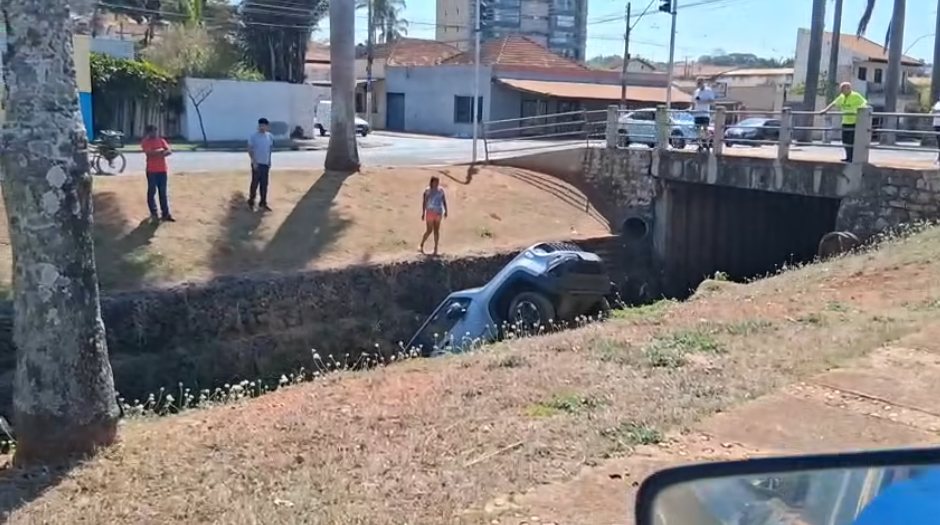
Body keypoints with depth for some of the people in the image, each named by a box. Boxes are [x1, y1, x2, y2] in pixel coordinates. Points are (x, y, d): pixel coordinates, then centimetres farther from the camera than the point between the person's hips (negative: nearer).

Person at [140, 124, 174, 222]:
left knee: (163, 192, 6)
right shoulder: (146, 142, -3)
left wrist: (161, 153, -17)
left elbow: (169, 151, 0)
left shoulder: (161, 140, 12)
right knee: (152, 192, 1)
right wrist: (161, 150, -10)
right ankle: (154, 213, 9)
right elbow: (149, 153, -19)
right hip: (152, 170, -4)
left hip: (162, 170, 4)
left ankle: (165, 214, 8)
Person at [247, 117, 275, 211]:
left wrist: (269, 161, 13)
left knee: (264, 185, 8)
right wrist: (254, 162, -14)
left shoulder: (270, 136, 5)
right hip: (257, 163, -4)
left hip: (266, 163, 5)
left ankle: (263, 203, 17)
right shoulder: (253, 136, -9)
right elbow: (249, 150, -8)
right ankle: (251, 202, 12)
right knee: (255, 184, -1)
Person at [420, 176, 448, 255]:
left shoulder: (440, 191, 5)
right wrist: (423, 213, -10)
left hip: (438, 213, 4)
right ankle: (421, 246, 10)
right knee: (429, 230, -5)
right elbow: (424, 202, -6)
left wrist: (445, 211, 1)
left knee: (436, 231, 4)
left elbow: (444, 201, 9)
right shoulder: (427, 191, -5)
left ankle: (435, 249, 7)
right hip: (430, 212, -4)